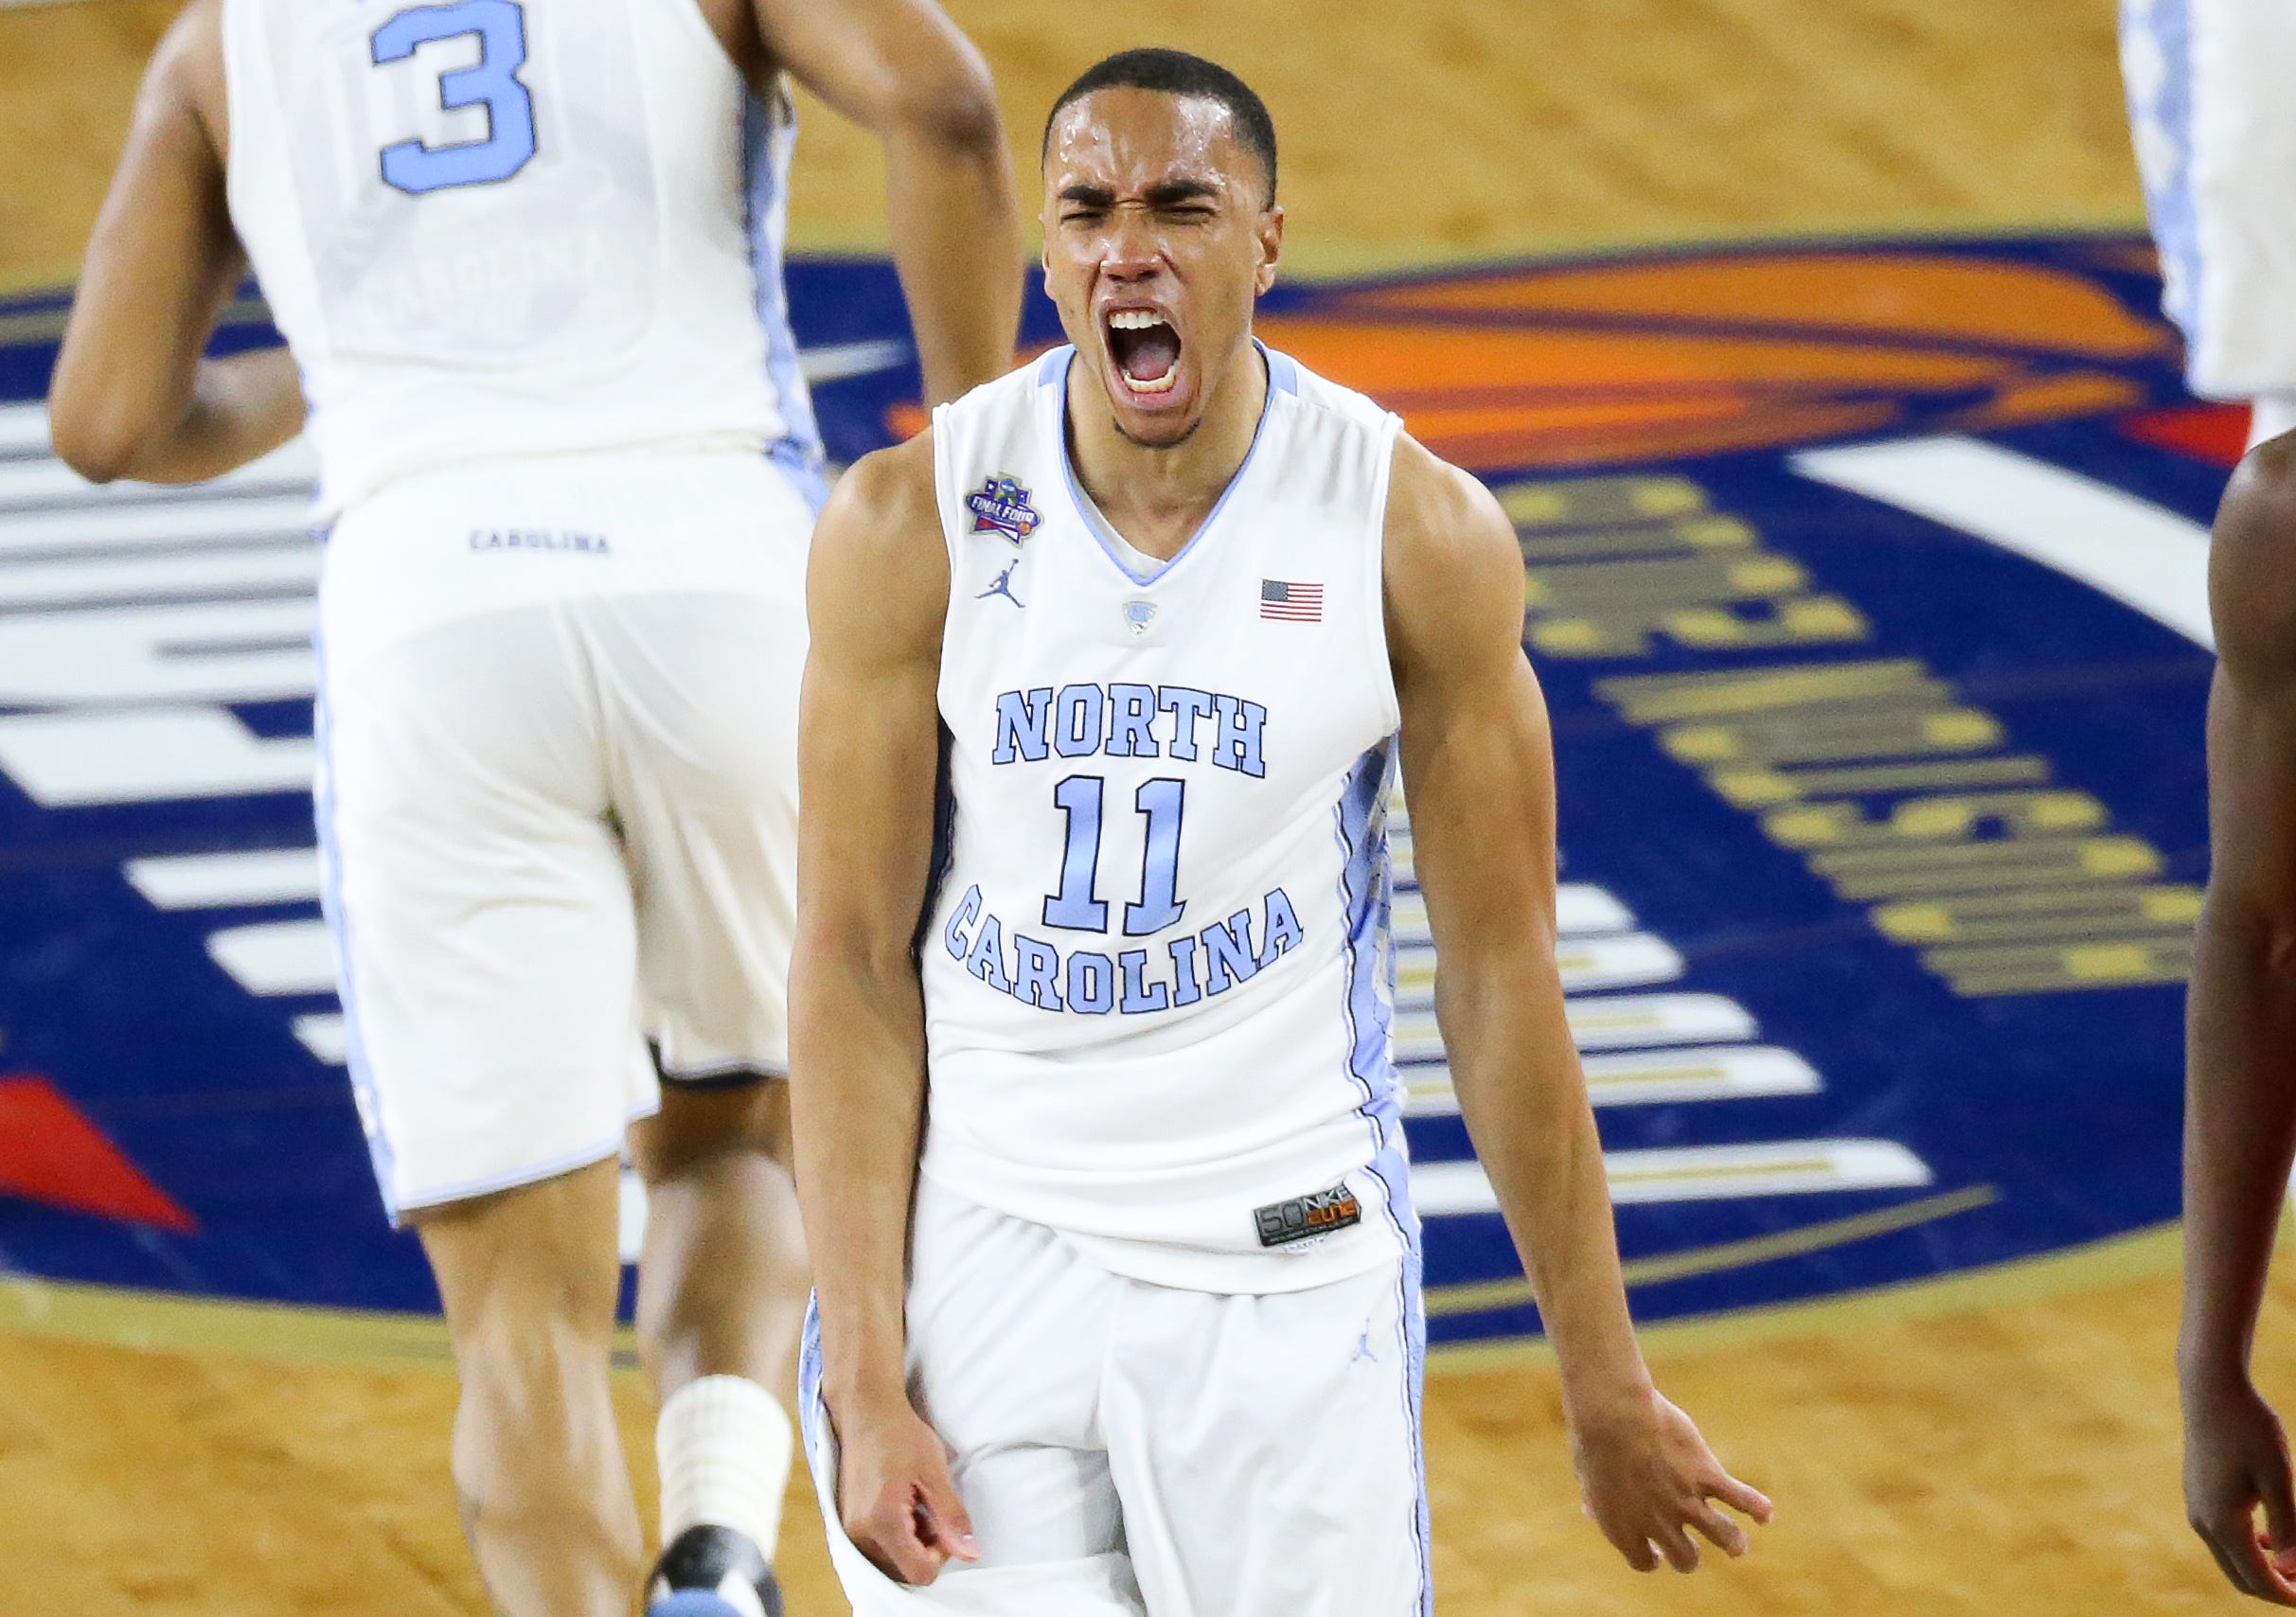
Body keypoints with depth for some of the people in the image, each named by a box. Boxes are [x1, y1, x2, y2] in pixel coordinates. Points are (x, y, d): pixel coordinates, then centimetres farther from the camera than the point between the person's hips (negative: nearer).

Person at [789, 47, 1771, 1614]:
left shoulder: (1420, 535, -5)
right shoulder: (908, 529, -5)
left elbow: (1503, 981, 0)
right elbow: (853, 969, -3)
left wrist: (1609, 1385, 3)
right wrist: (868, 1380, -10)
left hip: (1286, 1274, 0)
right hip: (976, 1249, 0)